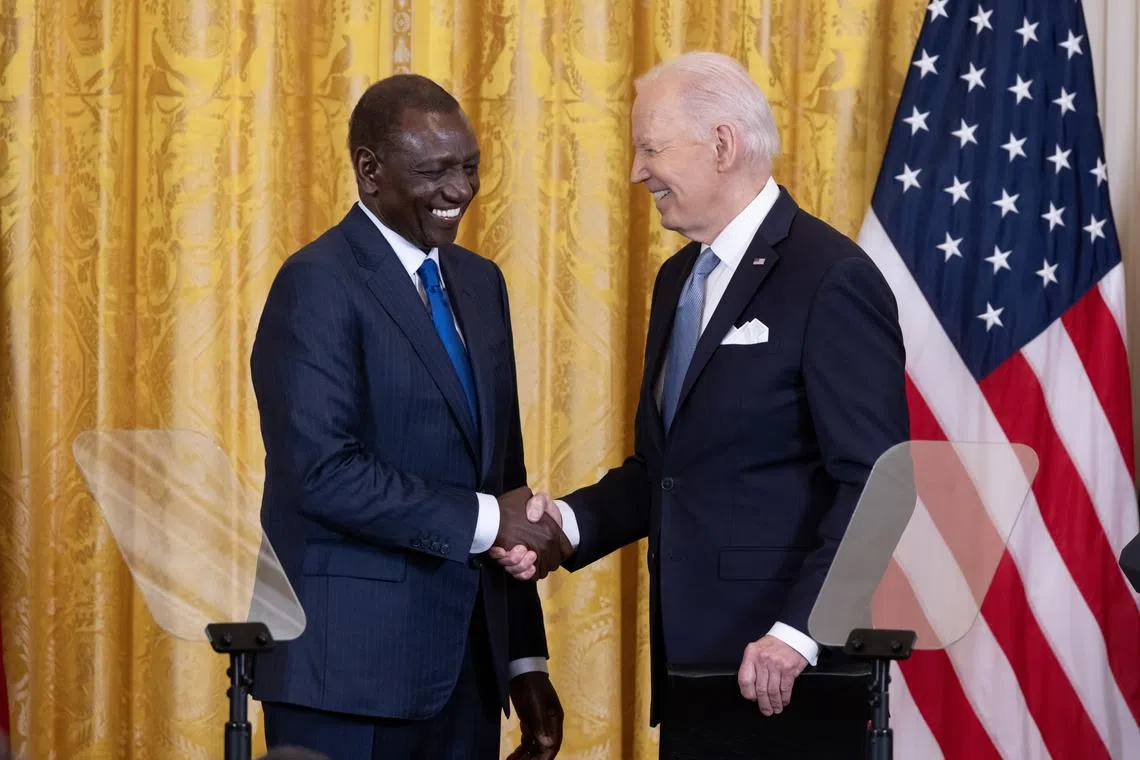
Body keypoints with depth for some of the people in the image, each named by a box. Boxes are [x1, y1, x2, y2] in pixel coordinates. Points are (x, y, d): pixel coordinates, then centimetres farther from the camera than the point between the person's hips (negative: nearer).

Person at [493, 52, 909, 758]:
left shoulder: (833, 278, -11)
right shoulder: (679, 279, 16)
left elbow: (873, 485, -16)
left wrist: (798, 634, -23)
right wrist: (571, 521, 3)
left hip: (790, 673, -7)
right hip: (692, 665, 8)